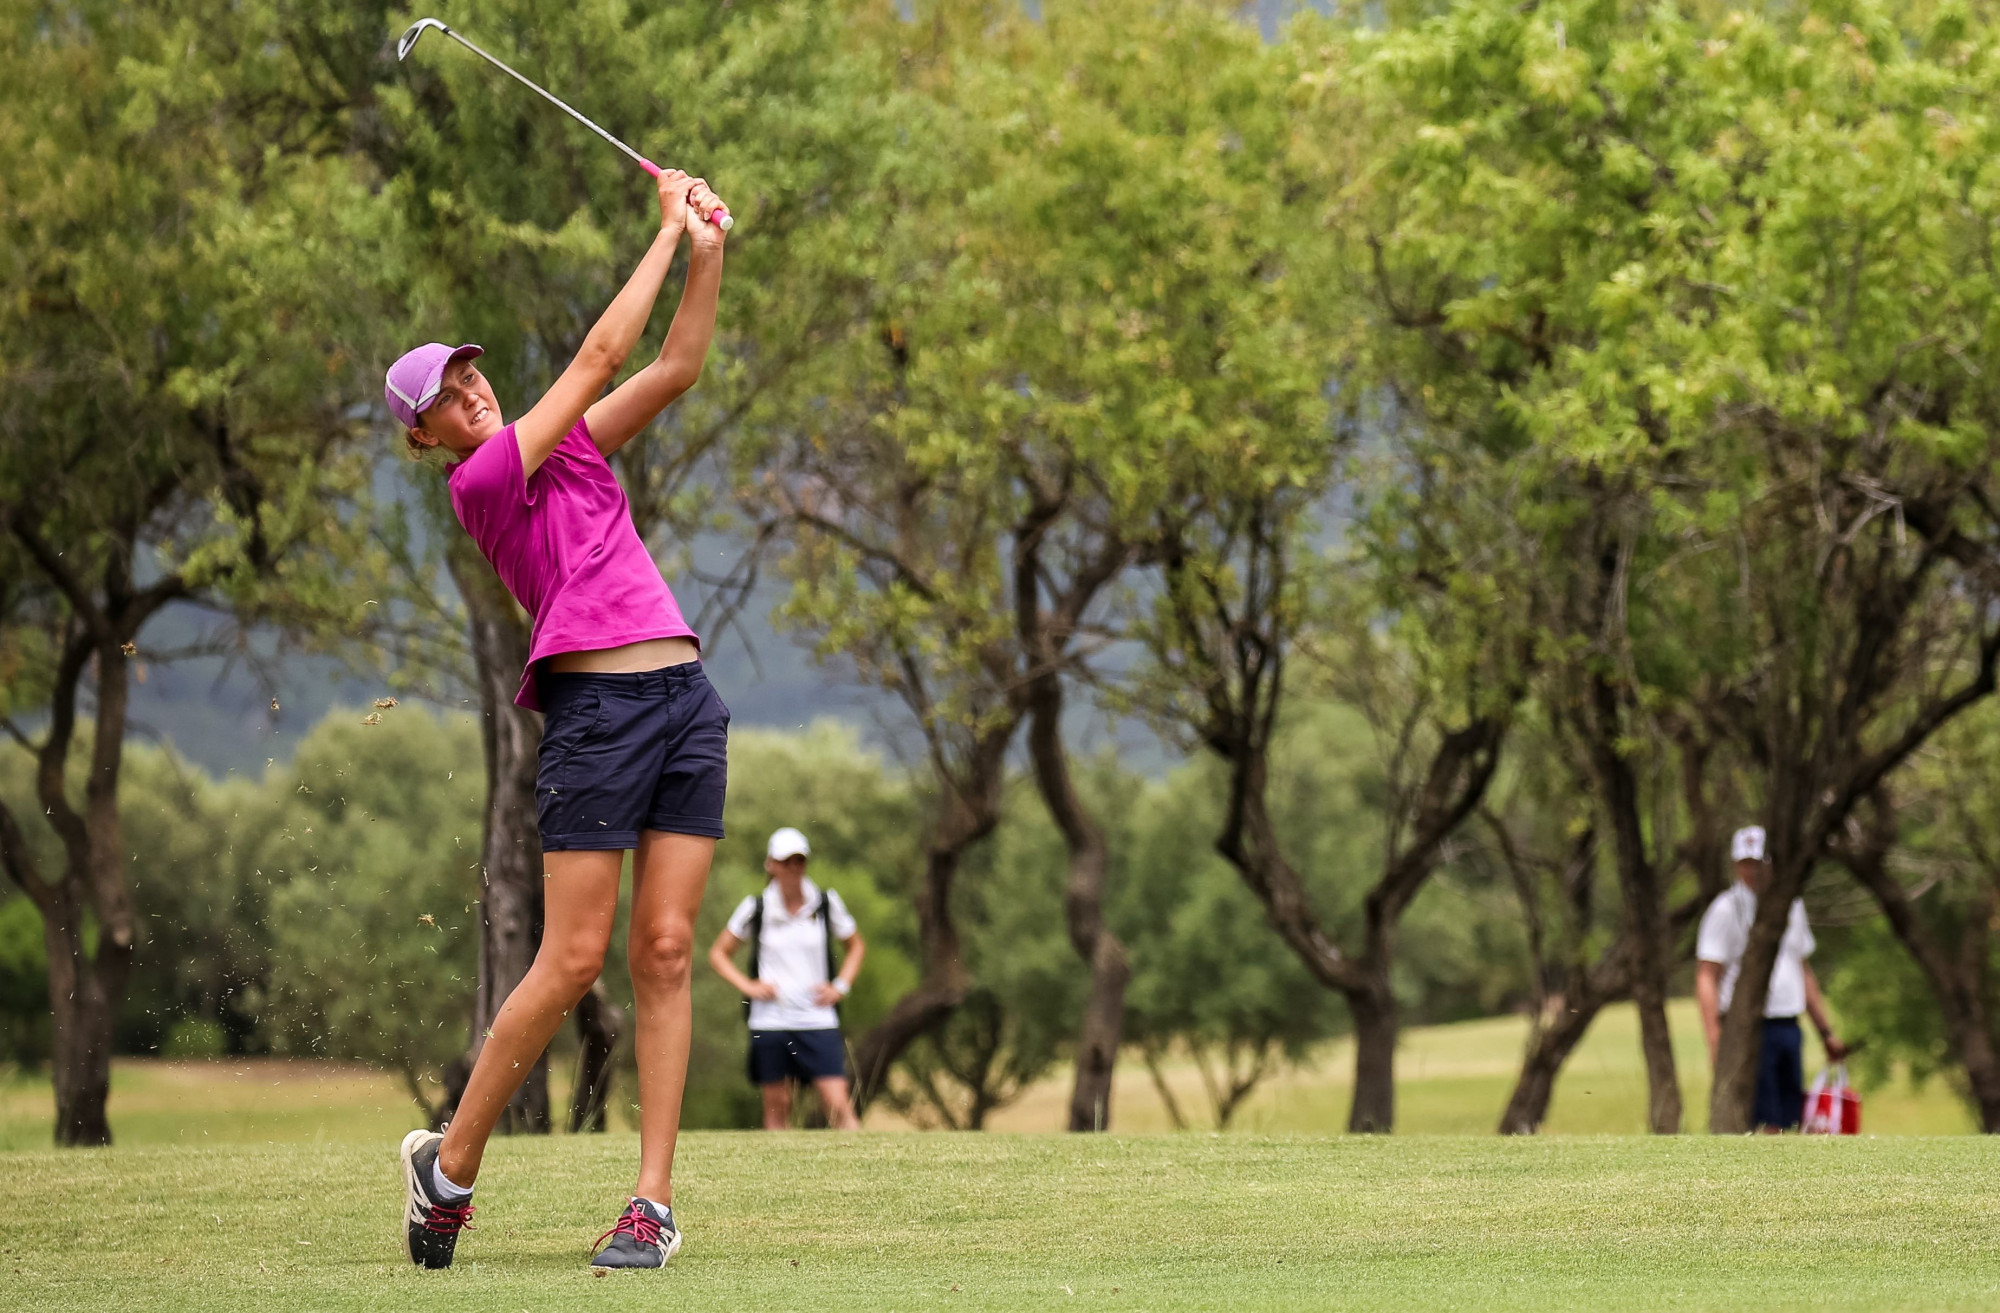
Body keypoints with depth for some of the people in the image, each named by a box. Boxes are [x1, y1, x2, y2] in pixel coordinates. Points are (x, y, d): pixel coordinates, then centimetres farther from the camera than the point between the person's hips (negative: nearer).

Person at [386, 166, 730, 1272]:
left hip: (685, 698, 6)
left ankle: (654, 1201, -2)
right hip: (596, 709, -6)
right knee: (573, 958, -8)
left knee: (665, 950, -1)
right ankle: (449, 1162, 8)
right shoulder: (478, 481, -4)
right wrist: (668, 228, 3)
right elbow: (601, 355, -4)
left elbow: (674, 369, 15)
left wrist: (707, 251, 2)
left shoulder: (569, 446, 19)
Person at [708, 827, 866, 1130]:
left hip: (819, 1021, 0)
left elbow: (856, 946, 18)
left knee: (838, 1103, -11)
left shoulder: (827, 904, 3)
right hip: (769, 1022, 0)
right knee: (777, 1107, 3)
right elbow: (718, 953, 11)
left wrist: (840, 986, 3)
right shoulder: (755, 908, 1)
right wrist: (747, 986, -4)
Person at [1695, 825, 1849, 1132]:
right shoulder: (1727, 908, -4)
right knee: (1761, 1126, -13)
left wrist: (1826, 1032, 22)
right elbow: (1706, 978, -9)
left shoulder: (1792, 906, 16)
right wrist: (1716, 1042, -21)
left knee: (1790, 1124, 5)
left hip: (1788, 1028, 7)